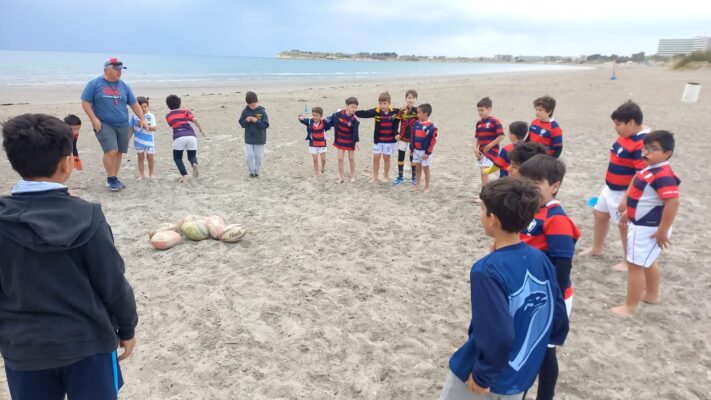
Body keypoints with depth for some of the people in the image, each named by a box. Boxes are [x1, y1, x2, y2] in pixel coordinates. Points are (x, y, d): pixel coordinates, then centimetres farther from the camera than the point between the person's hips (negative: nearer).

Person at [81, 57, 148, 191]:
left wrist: (142, 119, 8)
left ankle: (115, 178, 18)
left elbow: (134, 104, 16)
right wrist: (93, 119, -11)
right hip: (104, 125, -4)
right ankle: (110, 179, -2)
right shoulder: (94, 84, 0)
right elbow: (85, 102, 0)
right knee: (111, 151, -16)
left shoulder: (124, 86, 11)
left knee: (119, 153, 6)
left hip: (123, 125, 4)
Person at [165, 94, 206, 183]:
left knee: (177, 158, 17)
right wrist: (201, 129, 1)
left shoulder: (168, 116, 18)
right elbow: (194, 119, -3)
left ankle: (184, 175, -4)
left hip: (179, 137, -1)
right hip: (191, 136, 1)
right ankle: (194, 164, -21)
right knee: (192, 156, 16)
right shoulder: (185, 111, 14)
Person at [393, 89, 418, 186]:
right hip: (402, 138, 1)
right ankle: (400, 177, 20)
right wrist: (396, 134, -7)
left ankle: (414, 177, 21)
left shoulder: (417, 110, -7)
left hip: (413, 138, -1)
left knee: (413, 157, 8)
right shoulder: (401, 110, -5)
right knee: (400, 157, 7)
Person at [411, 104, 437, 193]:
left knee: (425, 169, 5)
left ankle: (427, 187, 16)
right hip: (416, 150, 6)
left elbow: (432, 141, -15)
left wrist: (428, 152, -16)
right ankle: (417, 185, 24)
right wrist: (411, 148, 9)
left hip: (425, 152, -6)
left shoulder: (431, 126, -17)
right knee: (418, 168, 14)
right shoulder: (417, 124, 2)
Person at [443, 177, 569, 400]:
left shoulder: (487, 270, -28)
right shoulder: (541, 259, -8)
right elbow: (558, 315, 1)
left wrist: (482, 376, -15)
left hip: (485, 379, -6)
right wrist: (531, 349, 15)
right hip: (521, 377, 6)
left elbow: (497, 337, -31)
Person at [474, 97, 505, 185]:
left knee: (484, 172, -17)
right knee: (482, 173, 12)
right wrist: (475, 148, -2)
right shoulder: (479, 122, 9)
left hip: (491, 151, -7)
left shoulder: (495, 121, -11)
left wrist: (489, 146, -14)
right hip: (481, 152, 7)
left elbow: (501, 136, -15)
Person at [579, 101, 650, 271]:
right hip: (610, 188, 10)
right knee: (599, 214, 22)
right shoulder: (625, 136, 3)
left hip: (625, 192, -10)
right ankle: (596, 248, 42)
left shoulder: (642, 143, -26)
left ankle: (628, 262, 21)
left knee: (624, 224, 3)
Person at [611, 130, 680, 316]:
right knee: (648, 262, 26)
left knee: (635, 265, -2)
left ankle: (630, 306, 11)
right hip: (642, 225, 11)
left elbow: (673, 202, -33)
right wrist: (629, 212, 22)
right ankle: (652, 295, 45)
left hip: (649, 229, -11)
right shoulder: (650, 169, 5)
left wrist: (663, 231, -29)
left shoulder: (664, 176, -27)